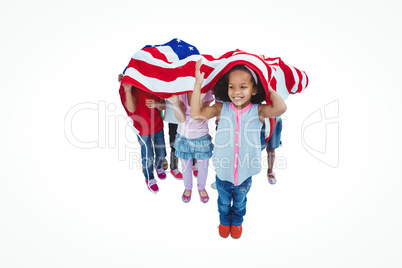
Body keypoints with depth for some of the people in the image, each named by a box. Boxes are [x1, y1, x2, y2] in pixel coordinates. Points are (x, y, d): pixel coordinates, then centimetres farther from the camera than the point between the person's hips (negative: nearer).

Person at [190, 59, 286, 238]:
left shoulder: (258, 111, -18)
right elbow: (196, 113, -21)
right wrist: (198, 84, -24)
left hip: (245, 174, 0)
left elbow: (280, 108, -35)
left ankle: (237, 222, 60)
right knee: (223, 202, 29)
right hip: (223, 172, 0)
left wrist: (269, 90, -20)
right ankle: (224, 221, 59)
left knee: (240, 202, 30)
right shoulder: (221, 109, -14)